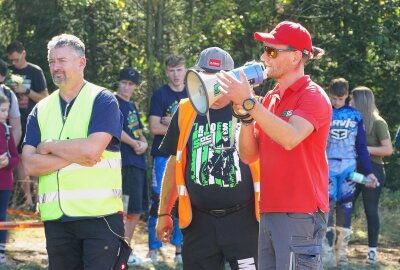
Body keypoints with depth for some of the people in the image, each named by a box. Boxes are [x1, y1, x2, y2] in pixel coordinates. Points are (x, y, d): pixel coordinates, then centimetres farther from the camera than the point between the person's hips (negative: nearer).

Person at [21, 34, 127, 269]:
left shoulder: (102, 100, -1)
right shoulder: (41, 110, 13)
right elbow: (30, 165, 2)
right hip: (55, 218, 5)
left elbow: (92, 149, -17)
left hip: (100, 215, -5)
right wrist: (74, 156, -11)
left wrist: (49, 147, -3)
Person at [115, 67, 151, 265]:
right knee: (129, 209, -11)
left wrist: (144, 143, 1)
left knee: (136, 210, 13)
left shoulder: (132, 106, 20)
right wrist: (134, 144, -7)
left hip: (138, 162, 9)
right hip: (125, 162, -9)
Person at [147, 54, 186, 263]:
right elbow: (154, 128, -8)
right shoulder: (160, 94, 0)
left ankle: (179, 248, 12)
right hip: (164, 156, -4)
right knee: (159, 202, -6)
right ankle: (154, 249, -3)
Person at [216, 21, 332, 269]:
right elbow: (249, 155, 11)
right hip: (270, 211, 8)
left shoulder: (313, 96, -7)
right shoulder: (271, 98, 15)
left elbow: (290, 138, -26)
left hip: (301, 214, -8)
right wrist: (245, 115, -4)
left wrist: (249, 102, -24)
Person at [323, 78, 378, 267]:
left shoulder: (355, 116, 8)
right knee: (327, 208, -10)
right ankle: (327, 255, -10)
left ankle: (342, 253, 10)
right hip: (327, 167, -2)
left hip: (348, 168, 2)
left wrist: (369, 172, 7)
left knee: (345, 209, 4)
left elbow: (361, 146, 11)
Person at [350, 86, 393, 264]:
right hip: (354, 169, 6)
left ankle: (373, 250, 5)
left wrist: (365, 149, -18)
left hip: (372, 170, -6)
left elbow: (388, 149, -10)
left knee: (371, 210, -2)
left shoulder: (377, 123, -6)